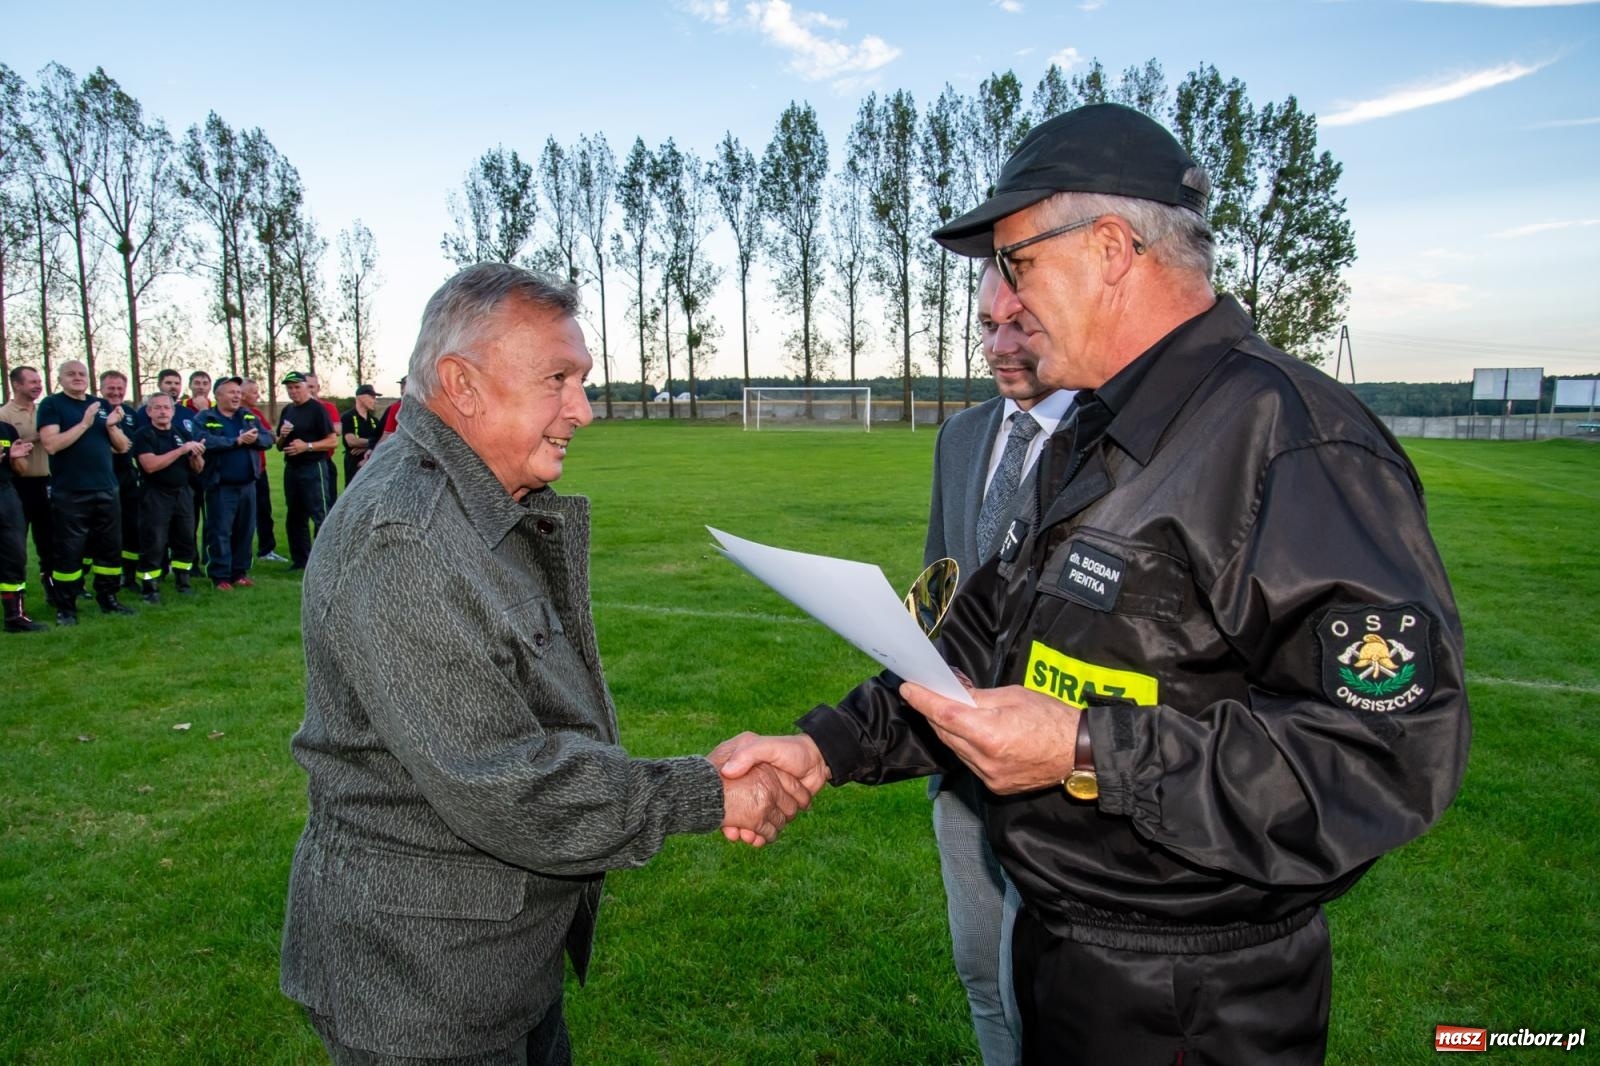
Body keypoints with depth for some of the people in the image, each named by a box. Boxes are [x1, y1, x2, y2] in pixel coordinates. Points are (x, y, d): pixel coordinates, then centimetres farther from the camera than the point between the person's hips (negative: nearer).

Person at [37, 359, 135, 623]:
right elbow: (51, 444, -15)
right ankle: (65, 607, 6)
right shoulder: (51, 404, -2)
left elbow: (122, 447, 10)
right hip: (69, 493, -5)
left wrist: (112, 426, -9)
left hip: (105, 490, 5)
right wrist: (84, 424, -20)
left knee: (110, 547, 9)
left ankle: (108, 599, 20)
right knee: (69, 551, -1)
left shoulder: (103, 405, 12)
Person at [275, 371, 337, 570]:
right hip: (291, 469, 8)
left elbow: (333, 441, -12)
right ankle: (300, 560, 21)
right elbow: (279, 446, 21)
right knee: (295, 517, 12)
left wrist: (307, 446, -20)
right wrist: (281, 437, -1)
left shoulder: (317, 409, -6)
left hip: (313, 468, -8)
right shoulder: (287, 411, 15)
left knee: (320, 515, -9)